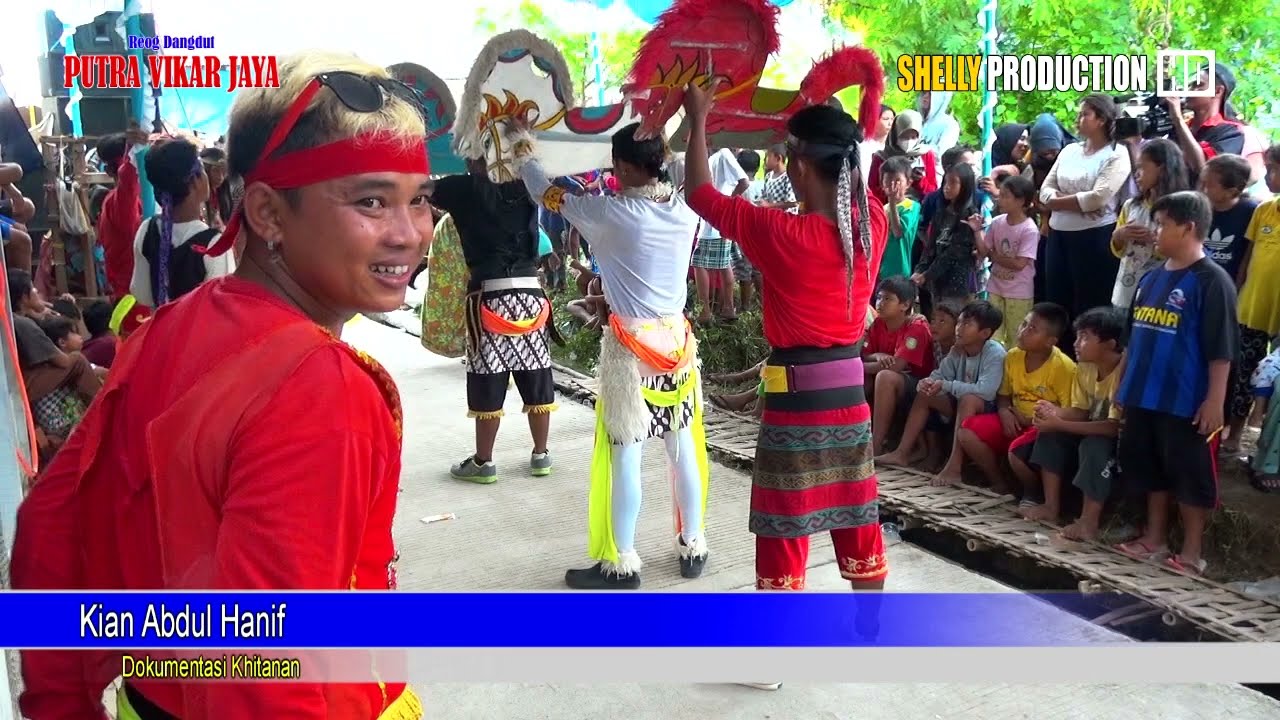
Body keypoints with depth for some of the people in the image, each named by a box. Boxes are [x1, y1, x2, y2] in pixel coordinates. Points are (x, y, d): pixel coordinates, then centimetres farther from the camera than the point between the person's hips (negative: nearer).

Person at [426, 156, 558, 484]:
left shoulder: (464, 189, -2)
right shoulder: (525, 186, 9)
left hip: (490, 297, -4)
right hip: (530, 293, 4)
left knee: (489, 386, 3)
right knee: (537, 381, 10)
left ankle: (483, 462, 12)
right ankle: (541, 455, 20)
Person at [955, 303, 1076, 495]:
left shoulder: (1063, 367, -18)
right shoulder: (1013, 356, 0)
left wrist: (1029, 419, -17)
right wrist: (1004, 411, -10)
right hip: (1015, 421, 6)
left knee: (1017, 451, -36)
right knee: (966, 433, -13)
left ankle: (1033, 494, -3)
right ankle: (999, 484, 4)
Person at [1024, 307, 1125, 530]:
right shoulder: (1085, 368, -2)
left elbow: (1116, 427, -32)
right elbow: (1081, 412, 2)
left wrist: (1060, 424, -32)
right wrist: (1056, 413, -21)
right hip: (1093, 432, 8)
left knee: (1094, 445, -34)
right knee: (1050, 434, -7)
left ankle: (1089, 521, -26)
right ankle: (1051, 506, -3)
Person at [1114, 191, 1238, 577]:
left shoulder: (1211, 280, -12)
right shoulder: (1151, 278, 10)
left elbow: (1221, 349, -14)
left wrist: (1215, 400, -17)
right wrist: (1123, 383, 18)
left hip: (1186, 402, -7)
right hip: (1144, 396, 7)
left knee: (1190, 476, 4)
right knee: (1150, 470, 16)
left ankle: (1192, 552, 16)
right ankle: (1153, 539, 29)